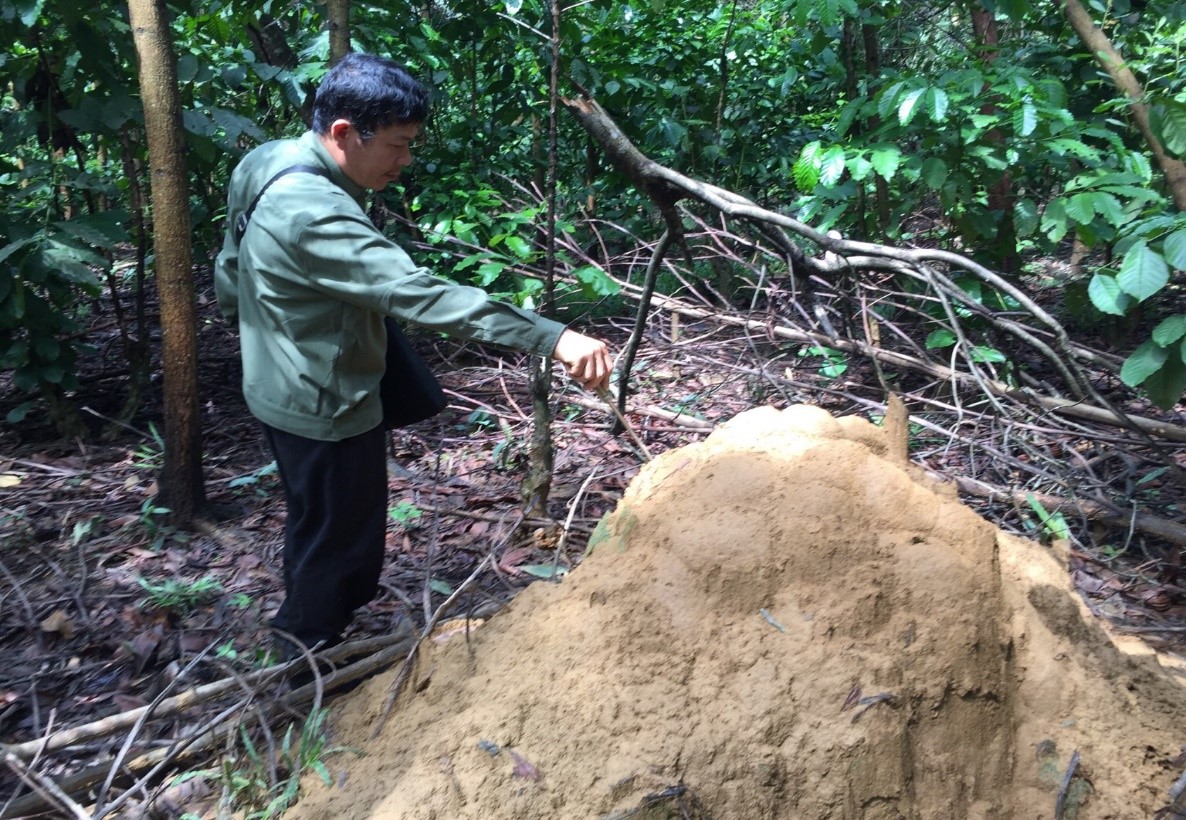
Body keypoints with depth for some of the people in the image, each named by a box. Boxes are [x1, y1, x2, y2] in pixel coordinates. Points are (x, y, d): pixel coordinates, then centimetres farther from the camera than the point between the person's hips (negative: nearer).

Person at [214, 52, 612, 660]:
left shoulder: (271, 164, 0)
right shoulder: (313, 212, -31)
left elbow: (230, 272, 12)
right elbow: (417, 294, -41)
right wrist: (553, 338, -46)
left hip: (285, 392, 10)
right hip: (325, 407, -10)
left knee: (316, 525, 26)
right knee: (338, 540, 9)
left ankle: (302, 632, 47)